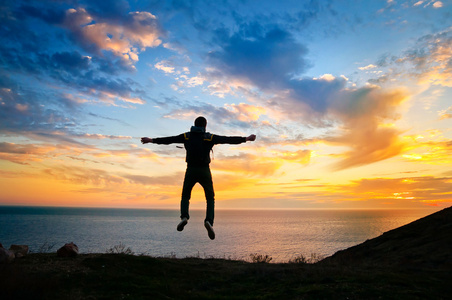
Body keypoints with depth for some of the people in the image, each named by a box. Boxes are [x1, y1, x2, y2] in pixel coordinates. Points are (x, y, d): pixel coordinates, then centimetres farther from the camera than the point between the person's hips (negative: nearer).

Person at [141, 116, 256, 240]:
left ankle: (184, 217, -10)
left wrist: (151, 140, 22)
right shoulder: (210, 137, 1)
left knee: (185, 197, 17)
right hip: (204, 171, -1)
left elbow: (168, 139, 10)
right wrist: (246, 139, 14)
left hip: (191, 171, 1)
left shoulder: (186, 136, 5)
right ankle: (209, 221, -14)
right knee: (210, 199, 10)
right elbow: (229, 139, 4)